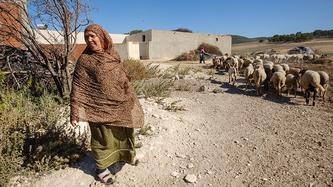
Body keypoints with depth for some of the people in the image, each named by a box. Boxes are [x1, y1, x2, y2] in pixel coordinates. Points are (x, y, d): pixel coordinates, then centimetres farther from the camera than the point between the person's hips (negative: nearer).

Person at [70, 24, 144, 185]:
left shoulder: (114, 55, 5)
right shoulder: (84, 59, -8)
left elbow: (124, 78, 12)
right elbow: (77, 88, -12)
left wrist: (131, 99, 14)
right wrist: (74, 113, -17)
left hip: (121, 106, 5)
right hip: (100, 108, -5)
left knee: (121, 133, 19)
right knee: (103, 137, 8)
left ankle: (119, 157, 45)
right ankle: (101, 167, 31)